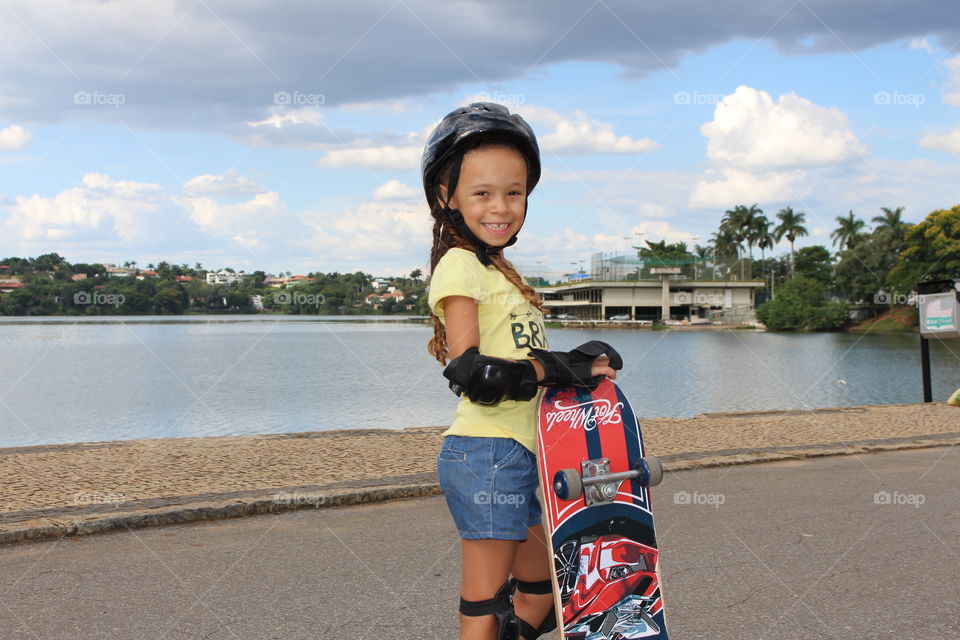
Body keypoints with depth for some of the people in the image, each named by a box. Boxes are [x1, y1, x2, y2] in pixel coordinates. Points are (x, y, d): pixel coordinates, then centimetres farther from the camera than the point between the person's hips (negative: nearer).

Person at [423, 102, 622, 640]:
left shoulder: (499, 271, 18)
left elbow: (521, 360, 13)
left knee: (542, 594, 18)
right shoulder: (460, 264, -9)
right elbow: (470, 371, -18)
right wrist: (557, 368, -19)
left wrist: (580, 366, -2)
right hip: (487, 453, -9)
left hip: (519, 454, 9)